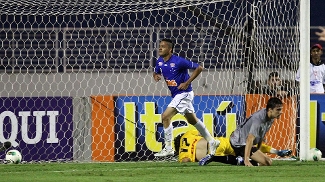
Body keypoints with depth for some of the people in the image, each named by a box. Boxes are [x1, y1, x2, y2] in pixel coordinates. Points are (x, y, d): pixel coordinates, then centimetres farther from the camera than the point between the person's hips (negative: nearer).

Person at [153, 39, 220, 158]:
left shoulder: (179, 61, -21)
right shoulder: (160, 62, 0)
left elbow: (199, 68, -16)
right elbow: (156, 72, 18)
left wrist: (187, 83, -19)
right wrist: (156, 76, -7)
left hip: (184, 93, -9)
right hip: (176, 95, 9)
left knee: (165, 117, -18)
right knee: (192, 120, 20)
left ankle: (168, 148, -11)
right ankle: (212, 142, 34)